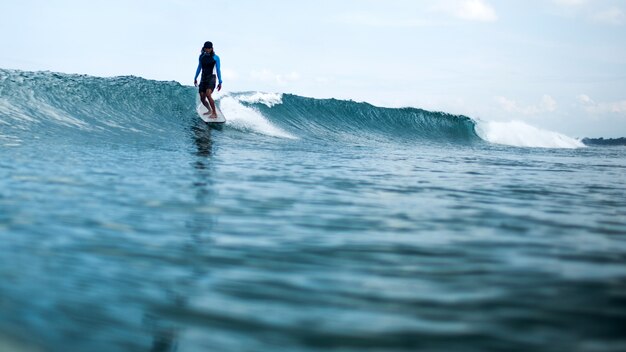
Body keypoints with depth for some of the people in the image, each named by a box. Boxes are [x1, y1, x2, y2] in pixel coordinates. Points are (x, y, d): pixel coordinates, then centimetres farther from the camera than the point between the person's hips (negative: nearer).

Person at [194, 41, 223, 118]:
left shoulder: (215, 57, -3)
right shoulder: (201, 56, 9)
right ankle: (210, 110, 31)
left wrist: (220, 82, -4)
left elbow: (218, 70, -1)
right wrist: (195, 78, 24)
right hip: (203, 78, 5)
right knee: (202, 99, 4)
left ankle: (215, 113, -22)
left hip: (211, 78, -5)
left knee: (208, 95, -27)